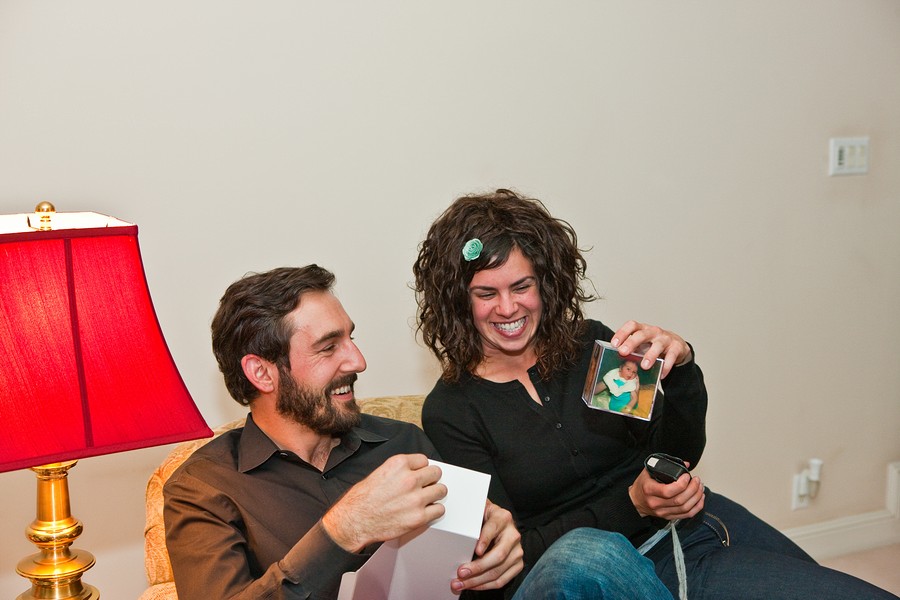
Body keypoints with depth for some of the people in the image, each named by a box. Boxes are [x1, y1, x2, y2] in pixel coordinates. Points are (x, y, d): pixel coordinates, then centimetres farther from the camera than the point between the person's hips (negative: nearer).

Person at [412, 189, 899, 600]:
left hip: (697, 522, 5)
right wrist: (633, 505, -20)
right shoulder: (450, 413, -7)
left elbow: (680, 454, 3)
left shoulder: (590, 343, 3)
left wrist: (679, 365, -16)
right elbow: (511, 553, -9)